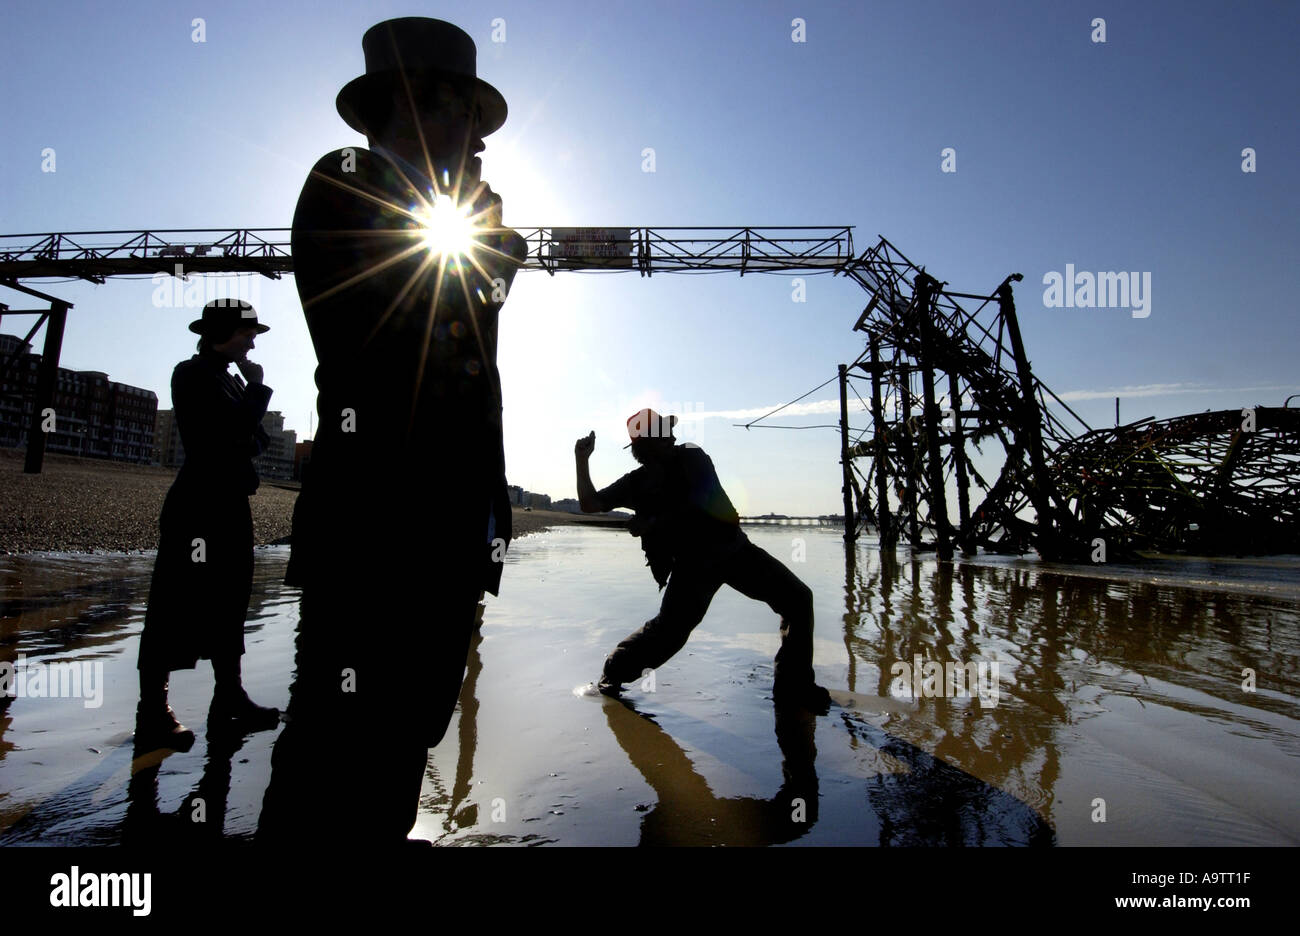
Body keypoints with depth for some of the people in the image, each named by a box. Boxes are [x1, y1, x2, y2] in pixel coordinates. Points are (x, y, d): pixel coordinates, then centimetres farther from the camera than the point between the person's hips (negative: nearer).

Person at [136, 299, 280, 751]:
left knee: (229, 603, 10)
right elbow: (235, 429, -19)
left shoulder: (229, 378, 19)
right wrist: (257, 387, -5)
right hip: (197, 506, -9)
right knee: (176, 606, -4)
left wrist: (252, 390, -1)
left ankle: (229, 700, 17)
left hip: (230, 504, 9)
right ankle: (153, 712, 4)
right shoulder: (193, 374, -7)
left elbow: (254, 437, 17)